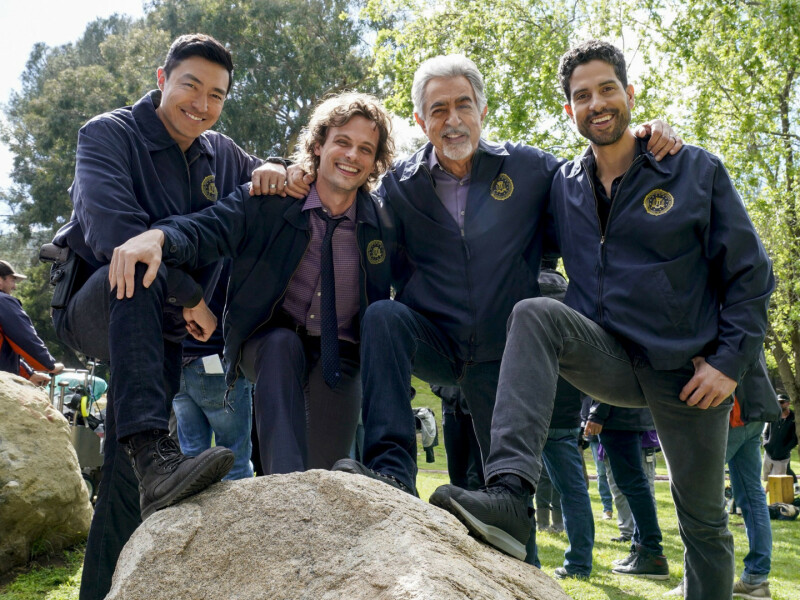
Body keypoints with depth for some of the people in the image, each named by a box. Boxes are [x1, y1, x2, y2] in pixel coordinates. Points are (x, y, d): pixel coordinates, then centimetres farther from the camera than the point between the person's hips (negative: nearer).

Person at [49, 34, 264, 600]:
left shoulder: (221, 154, 9)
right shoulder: (108, 135, -9)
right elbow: (111, 227, -24)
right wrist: (187, 295, -25)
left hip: (160, 327, 6)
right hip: (91, 305, -5)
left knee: (127, 468, -1)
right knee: (137, 276, -39)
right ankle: (154, 455, -52)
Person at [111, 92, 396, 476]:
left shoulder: (384, 224, -4)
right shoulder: (265, 202, -9)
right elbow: (206, 230, -24)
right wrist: (157, 236, -46)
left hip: (338, 356, 1)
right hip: (268, 341, -1)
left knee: (325, 474, -10)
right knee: (283, 343, -37)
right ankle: (283, 485, -42)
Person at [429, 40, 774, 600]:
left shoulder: (698, 170, -3)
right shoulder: (563, 186, 5)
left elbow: (751, 274, -2)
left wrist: (731, 362, -10)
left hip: (689, 372, -1)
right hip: (611, 359, 1)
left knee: (704, 521, 8)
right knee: (534, 314, -28)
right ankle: (510, 495, -41)